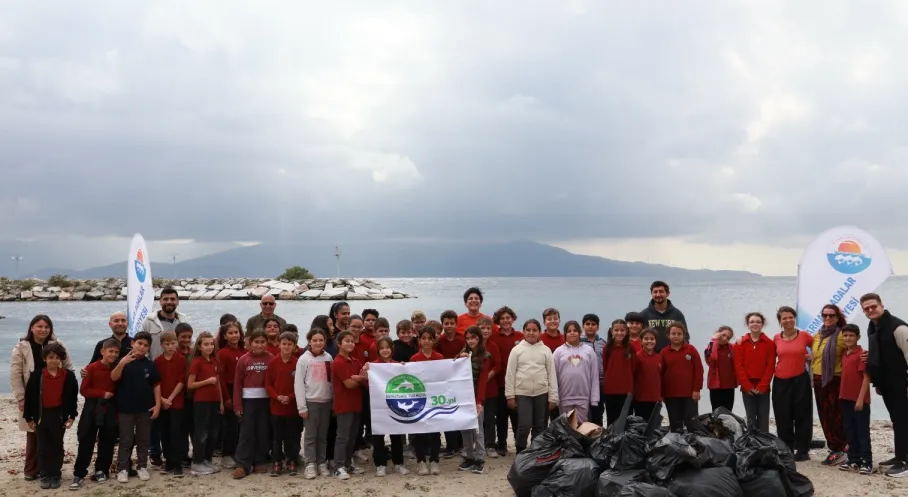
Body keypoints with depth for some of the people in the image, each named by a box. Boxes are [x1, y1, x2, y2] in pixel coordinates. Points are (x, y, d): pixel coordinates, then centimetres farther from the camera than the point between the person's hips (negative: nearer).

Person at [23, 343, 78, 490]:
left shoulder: (68, 376, -4)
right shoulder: (37, 376, -5)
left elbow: (73, 397, 2)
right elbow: (29, 397, -1)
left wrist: (72, 416, -1)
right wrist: (29, 417, -1)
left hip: (59, 415, 0)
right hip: (42, 415, 0)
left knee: (57, 446, 8)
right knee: (43, 447, 7)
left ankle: (56, 476, 16)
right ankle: (45, 476, 16)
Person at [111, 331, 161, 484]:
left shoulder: (150, 364, 2)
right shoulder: (124, 361, -5)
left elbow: (156, 385, 5)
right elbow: (113, 378, -18)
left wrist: (157, 404, -1)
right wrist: (121, 363, -35)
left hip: (145, 408, 2)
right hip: (126, 408, -2)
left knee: (143, 440, 11)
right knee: (125, 440, 4)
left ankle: (142, 467, 21)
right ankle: (122, 469, 11)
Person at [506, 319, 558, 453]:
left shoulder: (546, 350, 4)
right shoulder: (517, 350, 2)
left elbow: (552, 374, 5)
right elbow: (510, 374, 2)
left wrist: (553, 397, 1)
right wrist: (510, 395, -2)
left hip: (542, 393, 2)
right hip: (522, 393, -2)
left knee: (539, 426, 8)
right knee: (524, 426, -9)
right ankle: (520, 451, 13)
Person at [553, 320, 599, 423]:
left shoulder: (589, 351, 5)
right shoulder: (559, 351, 2)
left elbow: (594, 376, 4)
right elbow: (554, 376, 2)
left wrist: (594, 399, 0)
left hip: (583, 398, 0)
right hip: (565, 398, 0)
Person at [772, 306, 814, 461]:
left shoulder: (804, 335, -3)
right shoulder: (776, 338, 2)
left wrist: (811, 357, -1)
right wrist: (774, 368, 2)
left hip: (800, 380, -2)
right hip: (780, 382, 2)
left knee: (802, 416, 4)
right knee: (783, 418, 7)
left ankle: (803, 451, 13)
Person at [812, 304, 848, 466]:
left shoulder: (842, 335, -8)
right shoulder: (817, 336, 12)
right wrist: (813, 373, 15)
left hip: (836, 380, -7)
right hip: (819, 380, 7)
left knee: (835, 414, -5)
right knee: (824, 415, 10)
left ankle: (838, 450, 1)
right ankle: (836, 444, 21)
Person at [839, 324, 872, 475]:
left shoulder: (862, 354, -11)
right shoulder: (844, 355, 12)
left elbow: (866, 377, -14)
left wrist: (861, 399, -18)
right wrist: (842, 396, 12)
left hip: (860, 400, -8)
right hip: (846, 399, 8)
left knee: (862, 432, -1)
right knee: (849, 431, 11)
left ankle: (866, 462, 5)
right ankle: (854, 460, 18)